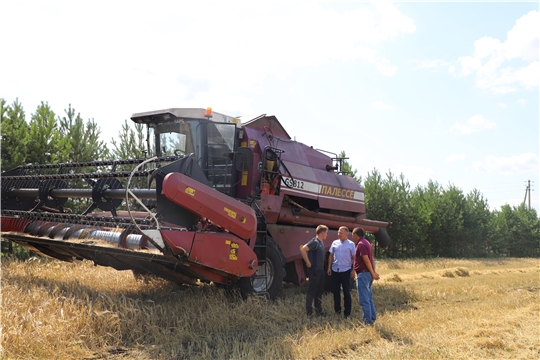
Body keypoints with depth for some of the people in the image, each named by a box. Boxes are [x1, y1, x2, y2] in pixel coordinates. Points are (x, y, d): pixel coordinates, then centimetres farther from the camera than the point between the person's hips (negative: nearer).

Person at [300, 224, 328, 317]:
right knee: (312, 291, -3)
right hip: (314, 270, -9)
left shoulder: (321, 242, 12)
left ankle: (319, 311, 24)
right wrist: (308, 262, -21)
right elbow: (302, 249, -27)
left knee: (319, 291, 15)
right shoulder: (314, 242, -16)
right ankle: (309, 312, 3)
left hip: (320, 270, 9)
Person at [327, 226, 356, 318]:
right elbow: (331, 256, 10)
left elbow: (353, 258, -1)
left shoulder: (351, 244, -2)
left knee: (347, 292, 2)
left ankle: (347, 313, 9)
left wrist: (353, 270, -7)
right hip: (335, 270, 3)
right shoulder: (334, 243, 6)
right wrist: (329, 267, 4)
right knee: (336, 291, 11)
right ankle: (337, 310, 24)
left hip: (346, 271, -3)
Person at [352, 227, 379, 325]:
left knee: (364, 300, -5)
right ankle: (372, 318, 22)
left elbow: (366, 260, -20)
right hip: (368, 274, 10)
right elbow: (372, 259, 13)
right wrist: (373, 272, 5)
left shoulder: (361, 244, -15)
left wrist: (373, 273, -14)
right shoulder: (366, 243, 16)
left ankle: (368, 320, -2)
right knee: (369, 298, 16)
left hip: (363, 274, -10)